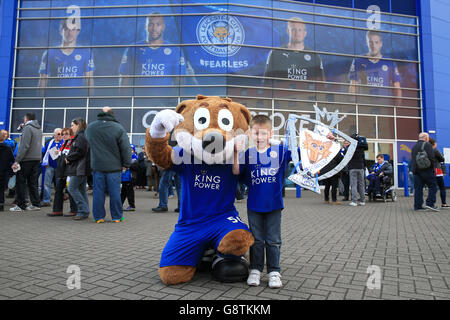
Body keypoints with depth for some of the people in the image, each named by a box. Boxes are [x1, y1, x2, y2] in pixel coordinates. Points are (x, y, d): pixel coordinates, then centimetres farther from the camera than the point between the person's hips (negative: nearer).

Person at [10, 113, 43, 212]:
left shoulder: (28, 128, -10)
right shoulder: (39, 129, 15)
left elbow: (24, 146, -18)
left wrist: (17, 160, -18)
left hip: (27, 159, -8)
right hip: (37, 159, 8)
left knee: (20, 183, 1)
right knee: (33, 183, 11)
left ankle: (20, 205, 5)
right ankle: (36, 204, 12)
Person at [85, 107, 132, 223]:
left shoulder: (90, 128, 6)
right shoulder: (118, 128, -9)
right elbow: (126, 148, -8)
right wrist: (126, 164, 0)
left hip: (97, 165, 3)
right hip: (114, 166, -3)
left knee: (98, 192, 9)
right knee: (115, 192, 4)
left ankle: (98, 216, 15)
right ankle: (117, 216, 12)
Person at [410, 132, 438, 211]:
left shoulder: (414, 146, 18)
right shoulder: (427, 145, -5)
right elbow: (431, 157, -13)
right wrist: (432, 167, -2)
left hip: (416, 171, 7)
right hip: (426, 170, -7)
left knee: (418, 188, 6)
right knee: (433, 186, 1)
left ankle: (418, 206, 5)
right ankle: (430, 203, -6)